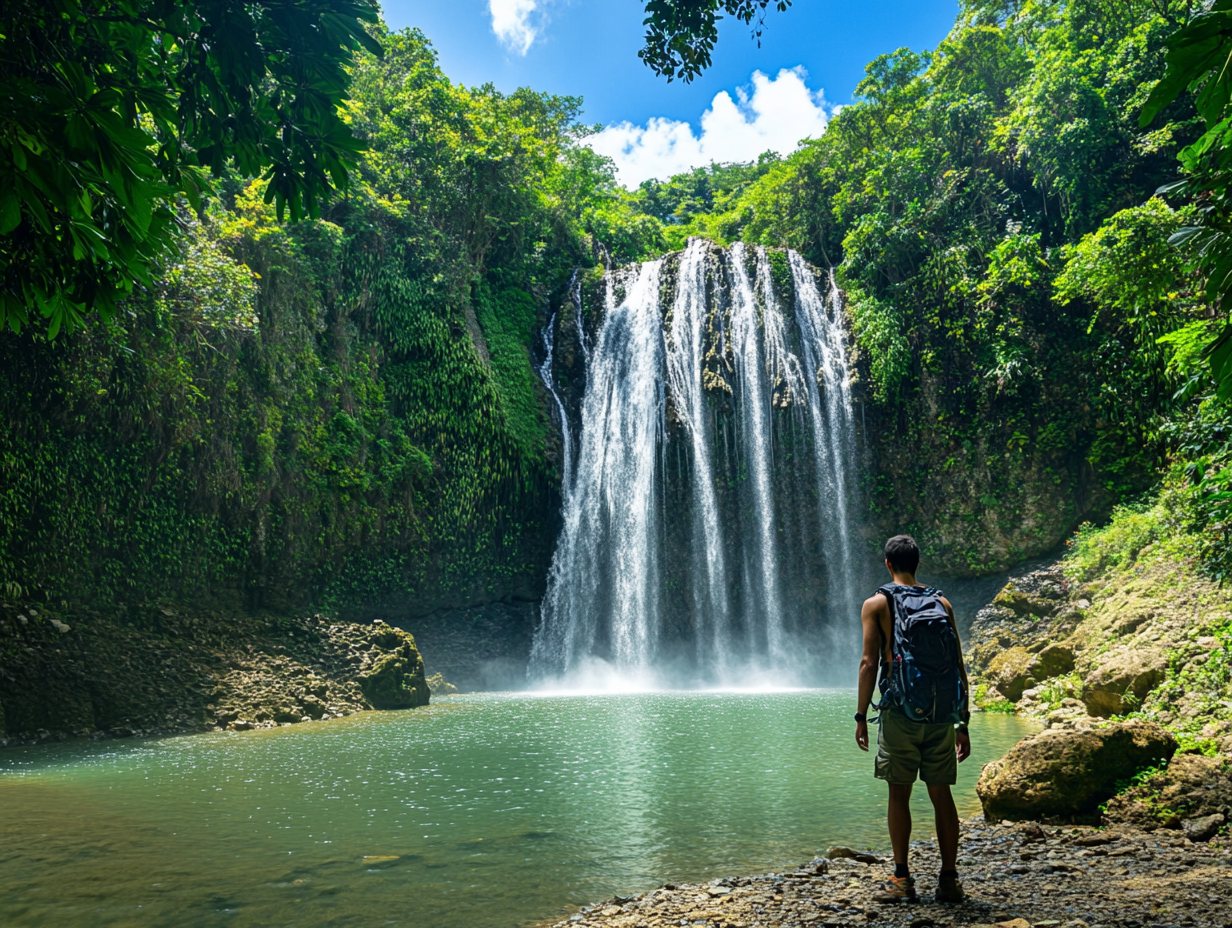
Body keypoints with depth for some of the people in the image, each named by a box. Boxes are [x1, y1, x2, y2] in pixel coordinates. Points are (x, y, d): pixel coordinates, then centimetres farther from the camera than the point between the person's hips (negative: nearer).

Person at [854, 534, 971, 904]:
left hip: (900, 711, -3)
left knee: (899, 793, 5)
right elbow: (960, 666, 8)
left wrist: (861, 716, -1)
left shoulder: (876, 603, 0)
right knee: (941, 795, 9)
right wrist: (963, 723, 12)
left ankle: (902, 879, 8)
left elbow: (869, 662, -6)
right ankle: (949, 879, 12)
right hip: (941, 713, 3)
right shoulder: (942, 602, 10)